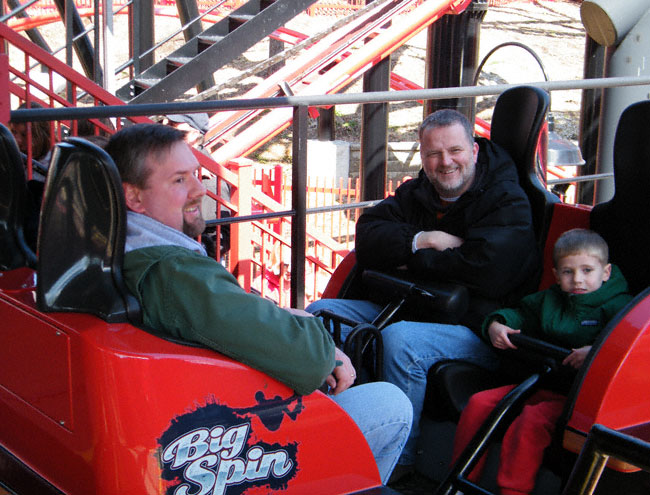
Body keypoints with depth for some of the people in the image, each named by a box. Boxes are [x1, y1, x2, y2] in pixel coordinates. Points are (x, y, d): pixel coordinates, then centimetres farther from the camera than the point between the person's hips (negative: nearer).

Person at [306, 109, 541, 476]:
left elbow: (485, 270, -24)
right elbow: (367, 237, 2)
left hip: (476, 329, -7)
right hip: (409, 310, 8)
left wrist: (413, 259, -11)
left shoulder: (508, 202, -7)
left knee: (400, 339, -36)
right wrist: (423, 240, -15)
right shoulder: (416, 194, 14)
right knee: (321, 313, -3)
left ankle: (397, 461, -23)